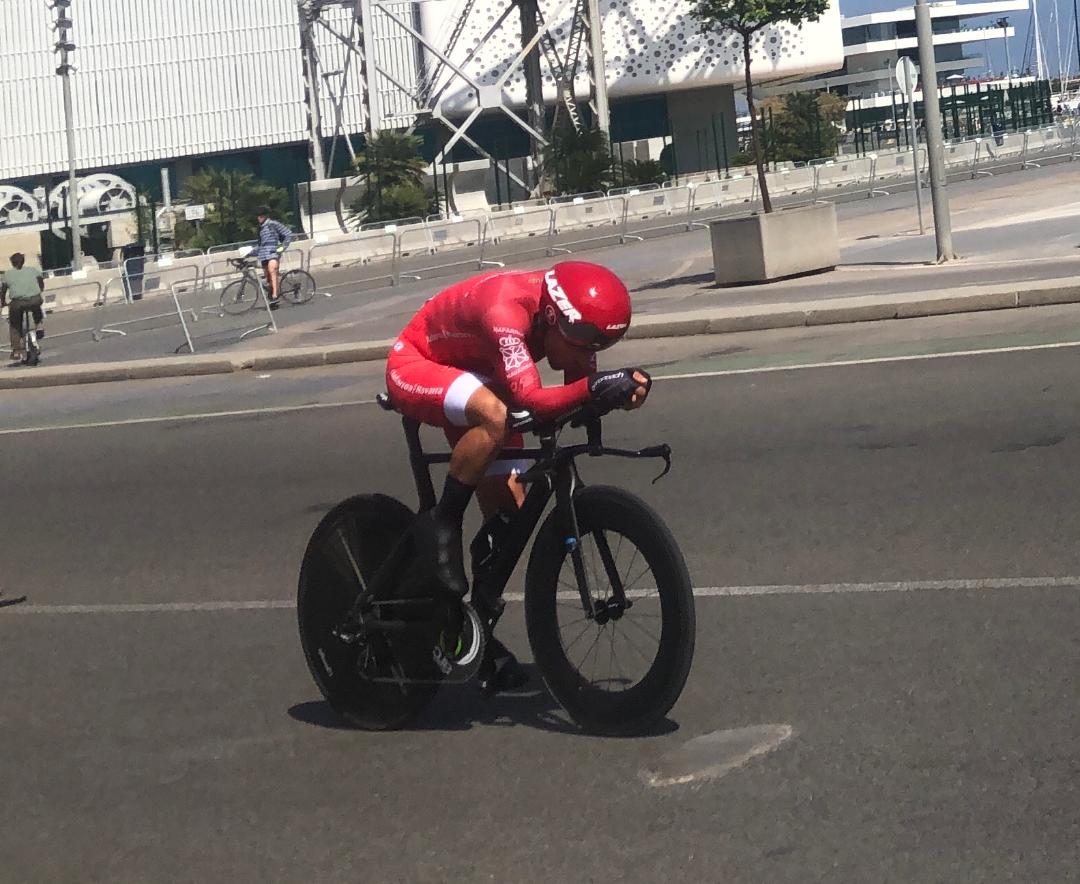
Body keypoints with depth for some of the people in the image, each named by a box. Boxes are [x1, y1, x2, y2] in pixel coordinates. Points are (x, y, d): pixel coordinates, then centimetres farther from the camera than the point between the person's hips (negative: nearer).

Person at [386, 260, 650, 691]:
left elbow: (581, 383, -15)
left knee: (509, 509, -2)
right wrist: (593, 387, -60)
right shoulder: (506, 309, -40)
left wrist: (624, 387, -36)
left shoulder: (570, 317, -17)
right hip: (415, 368, -7)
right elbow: (532, 400, -48)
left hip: (476, 376, 8)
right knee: (495, 416, -39)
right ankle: (441, 524, -18)